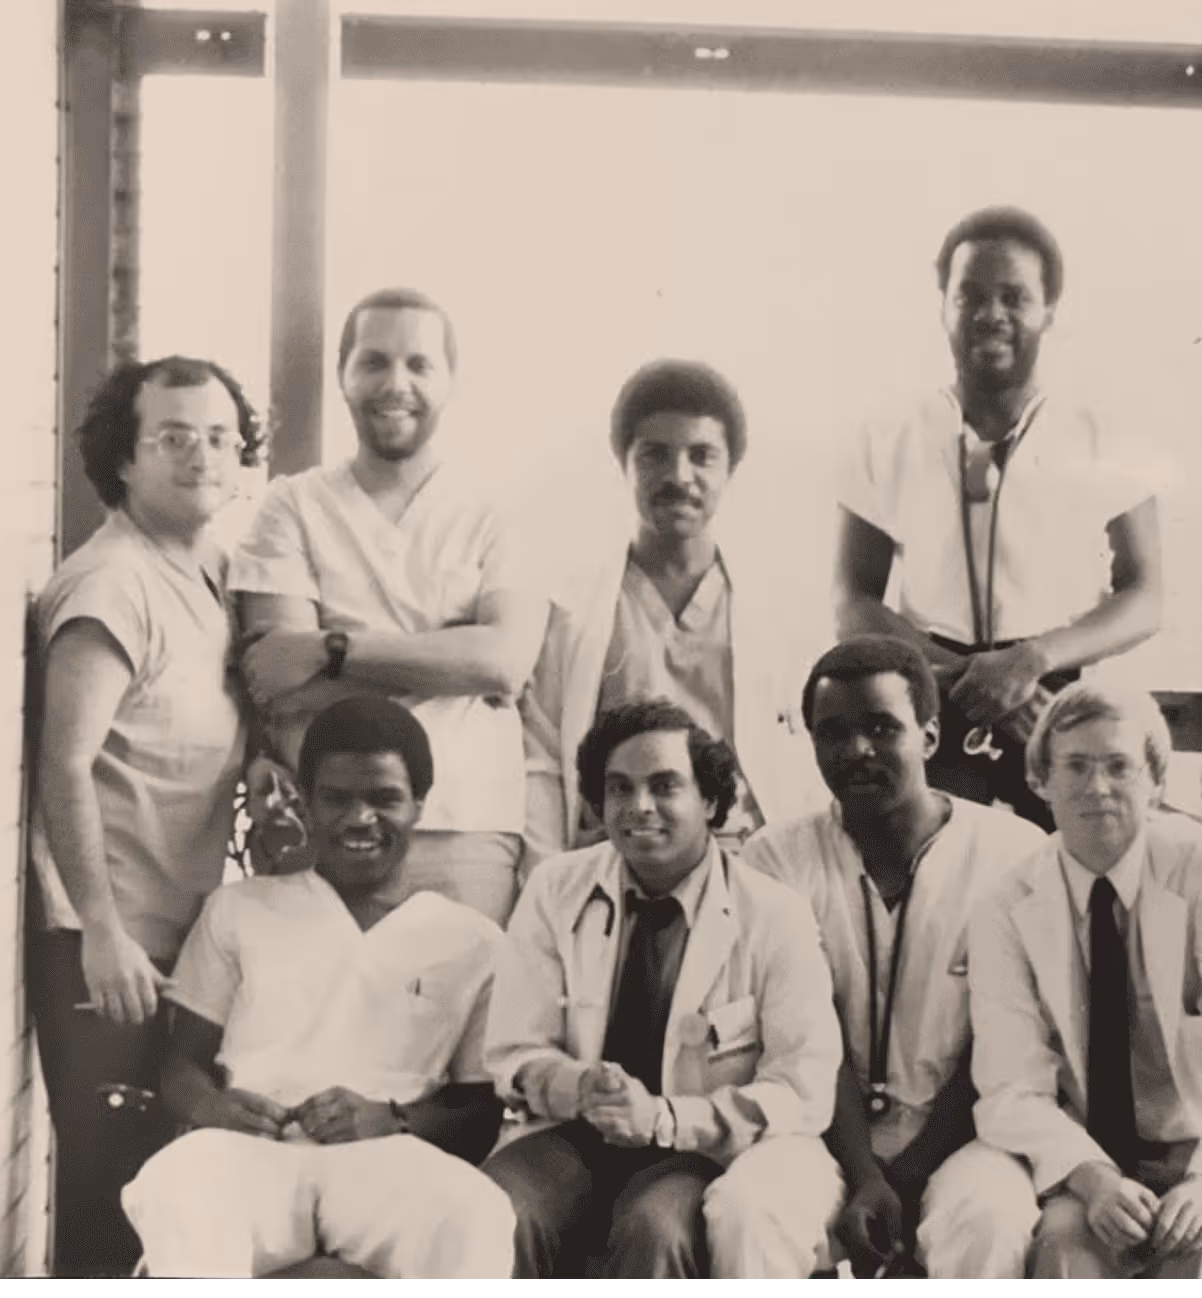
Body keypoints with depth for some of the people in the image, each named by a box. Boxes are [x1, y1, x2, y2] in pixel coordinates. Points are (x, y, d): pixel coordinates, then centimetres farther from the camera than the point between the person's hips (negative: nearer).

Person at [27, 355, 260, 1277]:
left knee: (165, 1164, 17)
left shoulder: (212, 571, 9)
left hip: (179, 926, 8)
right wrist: (103, 932, -24)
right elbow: (64, 768, -22)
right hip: (110, 938, -8)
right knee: (107, 1178, 1)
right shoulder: (111, 584, -16)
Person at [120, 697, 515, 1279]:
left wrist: (393, 1119, -9)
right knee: (173, 1188, -37)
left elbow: (489, 1110, 14)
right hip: (250, 1151, 1)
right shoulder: (239, 910, 21)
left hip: (386, 1163, 0)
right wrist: (209, 1106, -7)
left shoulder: (472, 940, 17)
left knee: (474, 1216, -37)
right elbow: (182, 1064, 19)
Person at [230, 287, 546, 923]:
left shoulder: (493, 519, 10)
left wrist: (333, 648, -9)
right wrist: (456, 657, -8)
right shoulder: (294, 506, 9)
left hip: (469, 841, 1)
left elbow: (507, 659, -7)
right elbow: (280, 692, -3)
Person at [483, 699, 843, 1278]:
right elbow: (513, 1055, 4)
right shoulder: (554, 891, 1)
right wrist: (579, 1087, -20)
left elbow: (803, 1092, -9)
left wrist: (666, 1119, -22)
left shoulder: (775, 918, -7)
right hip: (574, 1140, 2)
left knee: (654, 1229, -34)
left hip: (704, 1156, -2)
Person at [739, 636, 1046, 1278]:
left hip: (959, 1138, -1)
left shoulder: (1012, 854, -3)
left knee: (986, 1219, -34)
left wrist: (909, 1176, -10)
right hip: (828, 1137, 1)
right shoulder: (779, 857, 2)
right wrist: (864, 1177, -17)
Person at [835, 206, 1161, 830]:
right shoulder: (888, 444, 5)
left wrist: (1034, 658, -17)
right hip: (927, 717, 0)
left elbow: (1144, 599, 2)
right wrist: (968, 675, -13)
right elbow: (853, 607, 3)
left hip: (1067, 719, 0)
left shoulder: (1103, 443, 3)